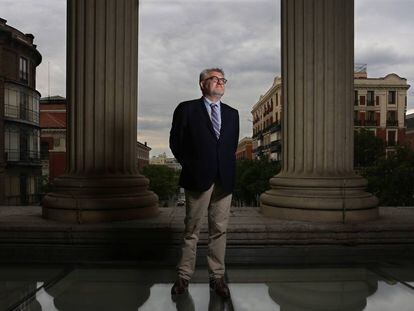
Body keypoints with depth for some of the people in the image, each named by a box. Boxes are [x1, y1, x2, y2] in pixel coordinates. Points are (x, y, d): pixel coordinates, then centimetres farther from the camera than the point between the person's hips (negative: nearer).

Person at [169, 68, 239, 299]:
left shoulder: (232, 113, 15)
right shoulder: (187, 109, 3)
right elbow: (176, 142, 4)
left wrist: (227, 168, 9)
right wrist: (190, 166, 2)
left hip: (224, 180, 4)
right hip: (198, 178, -3)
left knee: (219, 230, 7)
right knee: (192, 230, 4)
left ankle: (217, 277, 17)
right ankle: (184, 276, 16)